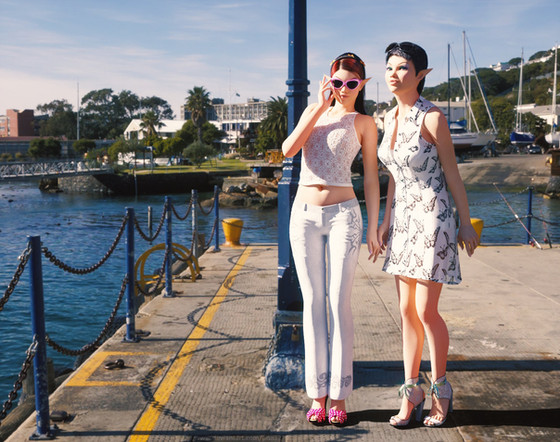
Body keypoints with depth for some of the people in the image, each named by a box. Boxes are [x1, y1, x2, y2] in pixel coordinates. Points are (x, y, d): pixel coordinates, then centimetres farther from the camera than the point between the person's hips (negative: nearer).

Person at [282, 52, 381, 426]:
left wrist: (373, 228, -1)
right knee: (313, 303, 3)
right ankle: (317, 394, 10)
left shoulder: (364, 123, 6)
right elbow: (288, 150, -2)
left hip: (343, 214, -3)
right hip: (305, 214, 3)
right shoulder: (313, 111, 15)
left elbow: (371, 177, 4)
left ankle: (339, 396, 6)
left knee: (340, 303, -3)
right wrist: (320, 107, -4)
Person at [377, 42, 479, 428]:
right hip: (404, 219, 7)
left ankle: (440, 390, 19)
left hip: (433, 220, -7)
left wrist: (466, 223, -4)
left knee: (426, 311, -3)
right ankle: (411, 393, 19)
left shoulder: (432, 117, -13)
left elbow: (452, 173, -8)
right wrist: (386, 221, 15)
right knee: (407, 310, 8)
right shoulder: (390, 117, 8)